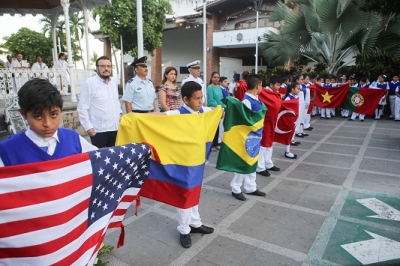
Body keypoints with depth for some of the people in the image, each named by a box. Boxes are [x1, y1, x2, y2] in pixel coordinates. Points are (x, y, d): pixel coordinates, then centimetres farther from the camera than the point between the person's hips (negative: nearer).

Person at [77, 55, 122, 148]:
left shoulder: (114, 81, 10)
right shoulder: (89, 83, -9)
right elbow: (82, 108, -9)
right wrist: (88, 126, -13)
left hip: (115, 127, 6)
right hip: (99, 130, -6)